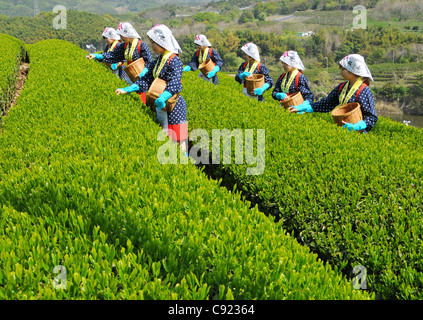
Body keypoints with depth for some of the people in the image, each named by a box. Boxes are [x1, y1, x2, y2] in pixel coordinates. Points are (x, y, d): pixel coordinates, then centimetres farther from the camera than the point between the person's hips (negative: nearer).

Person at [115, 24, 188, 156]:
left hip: (174, 104, -9)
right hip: (161, 105, 9)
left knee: (179, 141, -4)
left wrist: (162, 98, -44)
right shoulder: (158, 60, 12)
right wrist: (127, 90, 5)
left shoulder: (174, 60, -15)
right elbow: (147, 79, 13)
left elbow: (175, 83, -29)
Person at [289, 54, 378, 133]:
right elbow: (327, 103, 15)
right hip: (341, 127, 7)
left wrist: (356, 127, -29)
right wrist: (303, 108, 9)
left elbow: (372, 117, -12)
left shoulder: (364, 90, -11)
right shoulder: (342, 87, 11)